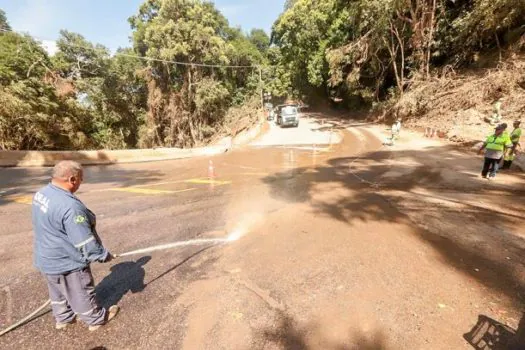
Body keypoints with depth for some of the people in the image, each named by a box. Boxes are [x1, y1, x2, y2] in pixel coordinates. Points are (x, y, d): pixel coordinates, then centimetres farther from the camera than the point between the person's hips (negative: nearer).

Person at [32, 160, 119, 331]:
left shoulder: (41, 194, -4)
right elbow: (84, 241, -30)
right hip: (67, 262, -8)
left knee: (58, 292, 28)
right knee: (82, 293, 13)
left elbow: (47, 227, 10)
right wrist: (103, 255, -15)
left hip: (47, 258, 9)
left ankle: (63, 318, 48)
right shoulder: (69, 206, -35)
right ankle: (96, 319, 33)